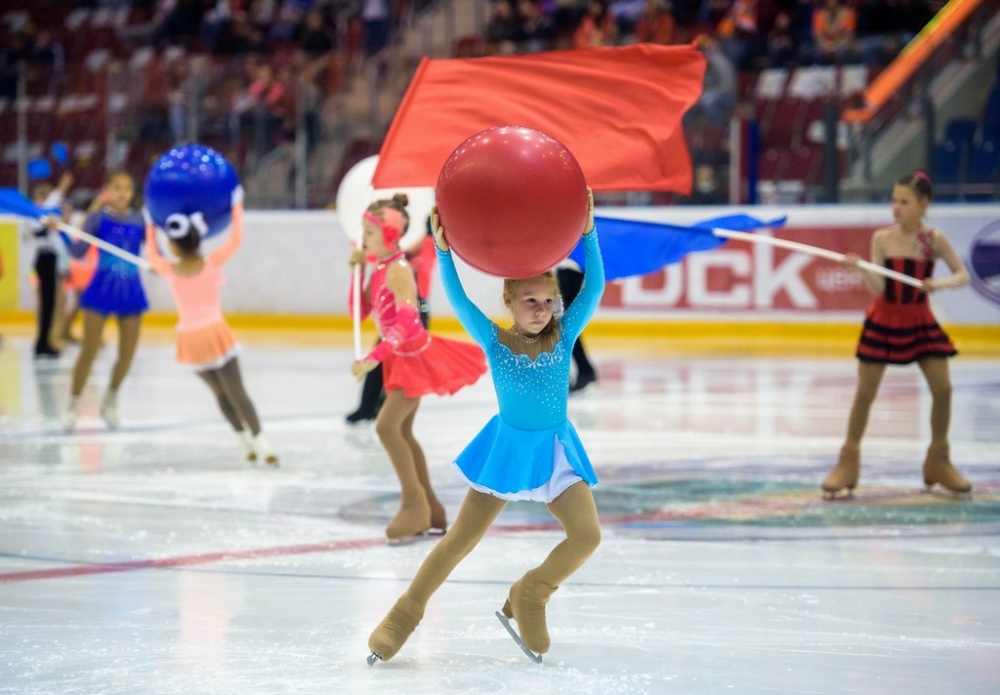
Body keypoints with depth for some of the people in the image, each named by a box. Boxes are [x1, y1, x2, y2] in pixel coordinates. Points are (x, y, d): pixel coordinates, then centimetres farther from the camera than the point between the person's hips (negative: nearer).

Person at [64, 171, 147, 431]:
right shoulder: (98, 218, -3)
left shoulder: (140, 220, 3)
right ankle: (74, 404, 9)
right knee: (89, 351, -5)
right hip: (102, 289, -3)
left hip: (130, 290, 3)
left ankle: (111, 397, 30)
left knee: (127, 353, 6)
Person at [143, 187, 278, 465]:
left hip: (190, 339, 2)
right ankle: (260, 442, -7)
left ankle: (247, 442, 18)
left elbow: (151, 253, 20)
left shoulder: (170, 271, -1)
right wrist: (237, 207, 13)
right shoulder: (211, 263, -7)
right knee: (236, 394, -3)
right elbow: (235, 240, 3)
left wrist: (150, 225, 31)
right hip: (215, 333, -2)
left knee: (220, 394, 15)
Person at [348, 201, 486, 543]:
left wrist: (373, 358, -41)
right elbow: (359, 313, 8)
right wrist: (357, 271, -2)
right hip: (401, 358, 10)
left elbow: (406, 323, -32)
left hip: (416, 357, -10)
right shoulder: (379, 269, 5)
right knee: (401, 432, 15)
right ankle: (430, 511, 24)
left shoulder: (398, 271, -22)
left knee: (387, 426, -19)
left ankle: (413, 504, -11)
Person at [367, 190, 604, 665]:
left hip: (556, 450, 2)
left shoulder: (564, 338, -6)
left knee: (587, 536, -13)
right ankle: (405, 613, 15)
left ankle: (529, 596, 10)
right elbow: (458, 301, -22)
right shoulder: (494, 342, -9)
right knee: (461, 539, 3)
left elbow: (595, 288, -17)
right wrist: (443, 252, -34)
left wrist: (587, 234, -26)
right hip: (506, 449, -2)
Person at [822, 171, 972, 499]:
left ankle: (938, 461, 14)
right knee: (865, 392, 0)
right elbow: (878, 288, -14)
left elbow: (963, 275, -8)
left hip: (919, 321, 1)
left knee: (942, 388, -4)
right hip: (883, 321, -1)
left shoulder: (934, 240, -6)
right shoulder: (882, 238, -9)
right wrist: (861, 268, -32)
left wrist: (939, 284, -26)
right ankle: (848, 462, 12)